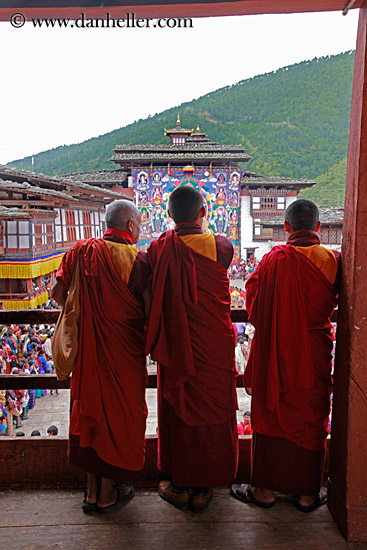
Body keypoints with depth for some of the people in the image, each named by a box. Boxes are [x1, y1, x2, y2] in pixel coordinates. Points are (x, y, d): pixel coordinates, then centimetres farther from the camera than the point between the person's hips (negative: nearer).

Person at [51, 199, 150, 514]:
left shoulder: (82, 250, -1)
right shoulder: (138, 260, -13)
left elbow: (59, 294, -2)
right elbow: (149, 311, -12)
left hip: (88, 348, 4)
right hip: (124, 351, -4)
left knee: (89, 409, 17)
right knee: (119, 415, 12)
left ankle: (92, 489, 31)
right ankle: (109, 493, 26)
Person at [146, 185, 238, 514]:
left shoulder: (158, 249, -10)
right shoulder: (221, 247, -11)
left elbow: (153, 299, -1)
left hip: (176, 348, 1)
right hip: (215, 349, 0)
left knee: (176, 413, 17)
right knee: (213, 415, 16)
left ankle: (179, 486, 33)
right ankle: (203, 489, 31)